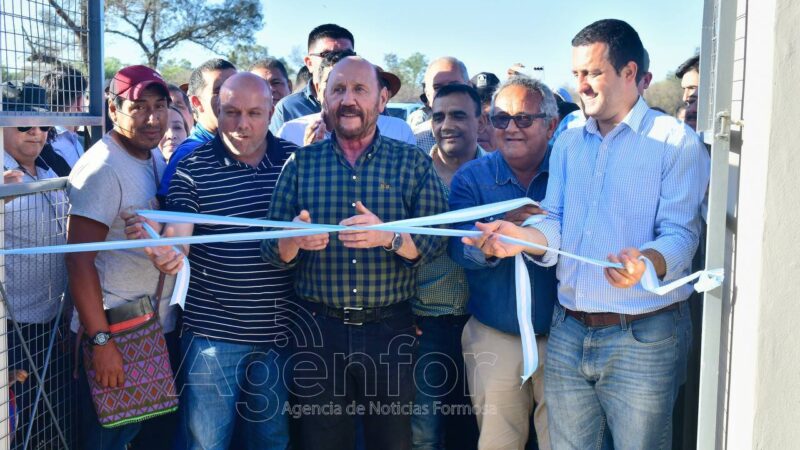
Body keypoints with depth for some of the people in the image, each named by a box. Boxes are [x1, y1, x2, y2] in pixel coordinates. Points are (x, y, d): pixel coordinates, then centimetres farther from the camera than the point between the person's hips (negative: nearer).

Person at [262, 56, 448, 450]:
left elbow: (435, 242, -6)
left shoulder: (413, 162, 1)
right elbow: (272, 249, 0)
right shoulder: (300, 163, 4)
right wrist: (295, 240, -22)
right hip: (318, 329, 1)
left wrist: (389, 236, -25)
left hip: (391, 330, 0)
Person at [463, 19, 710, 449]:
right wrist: (524, 237, -16)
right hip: (568, 332, 5)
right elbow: (556, 227, 6)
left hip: (642, 337, -5)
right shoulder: (568, 144, 13)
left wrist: (645, 263, -34)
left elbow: (680, 235, -13)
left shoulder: (677, 142, -5)